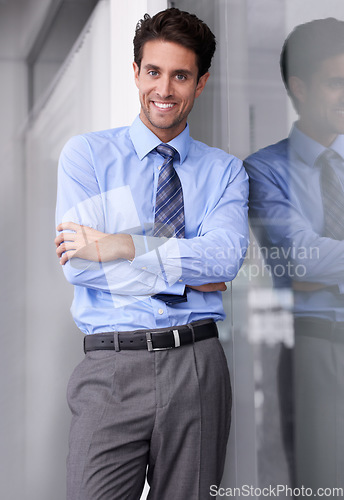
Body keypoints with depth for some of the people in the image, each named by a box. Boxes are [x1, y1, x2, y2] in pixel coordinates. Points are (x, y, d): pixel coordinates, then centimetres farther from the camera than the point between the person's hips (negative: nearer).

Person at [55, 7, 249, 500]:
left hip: (198, 366, 2)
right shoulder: (86, 154, 5)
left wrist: (119, 246, -16)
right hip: (112, 366, -1)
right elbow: (79, 265, -7)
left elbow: (225, 255, -9)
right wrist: (186, 273, -9)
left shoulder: (226, 171, 10)